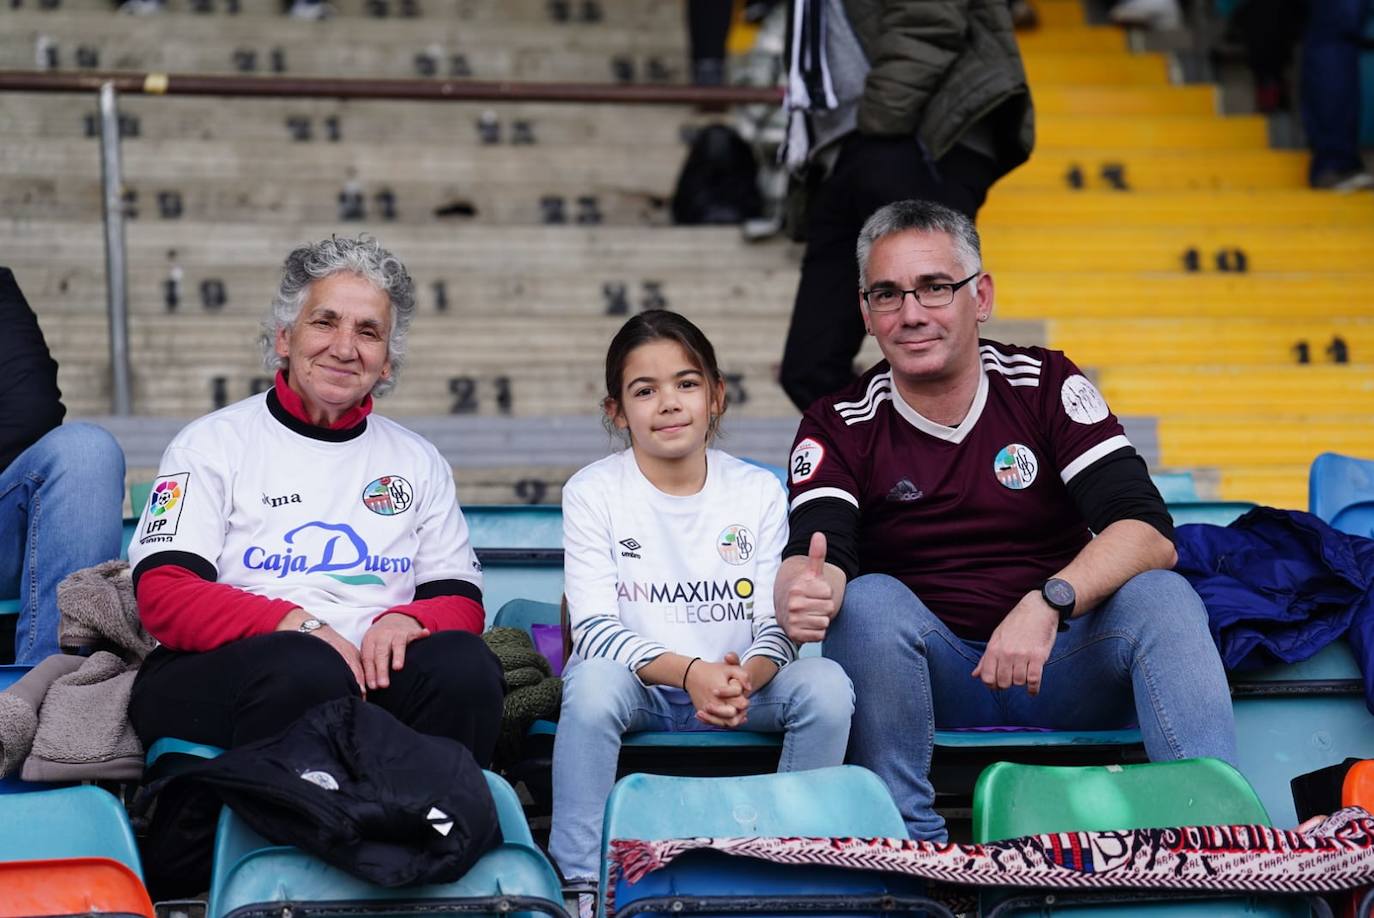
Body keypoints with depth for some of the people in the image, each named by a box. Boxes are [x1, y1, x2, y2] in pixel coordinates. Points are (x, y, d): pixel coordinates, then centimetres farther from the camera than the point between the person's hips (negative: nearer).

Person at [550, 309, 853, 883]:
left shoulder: (759, 491, 3)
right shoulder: (592, 492, -3)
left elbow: (777, 627, -1)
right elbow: (595, 629, -11)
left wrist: (746, 676, -26)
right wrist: (689, 673, -28)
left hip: (741, 687, 2)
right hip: (639, 689, -2)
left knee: (826, 684, -25)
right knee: (592, 682, -35)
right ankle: (581, 879, -25)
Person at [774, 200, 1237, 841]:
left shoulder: (1046, 386, 0)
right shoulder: (840, 427, 1)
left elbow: (1151, 533, -12)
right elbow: (818, 552, -16)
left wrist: (1047, 604, -30)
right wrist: (803, 589, -43)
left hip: (1060, 667, 1)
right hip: (935, 680, 0)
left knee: (1162, 597, -26)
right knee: (869, 601, -29)